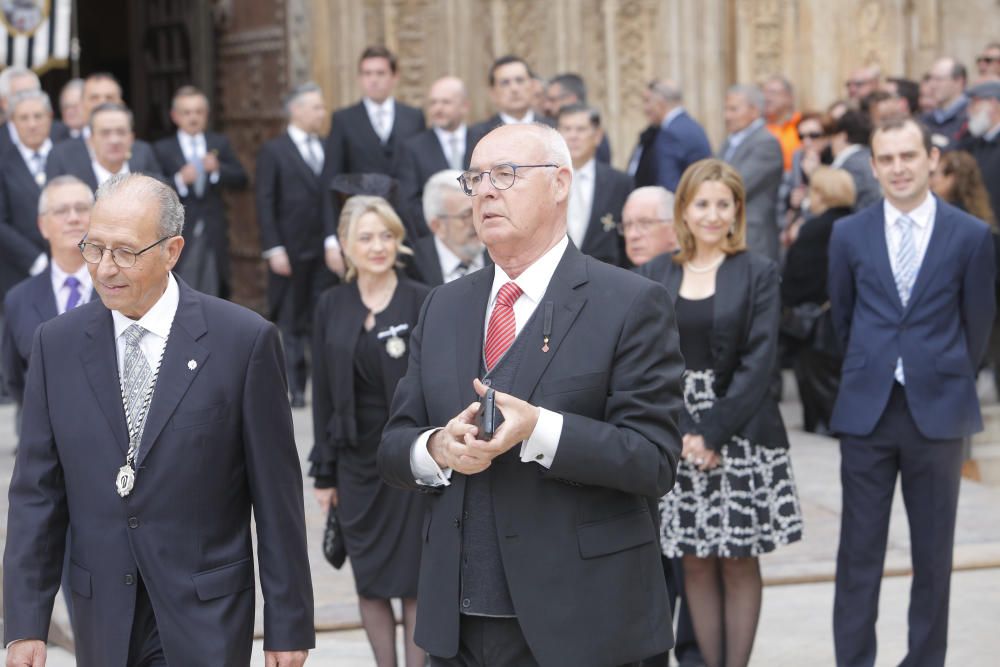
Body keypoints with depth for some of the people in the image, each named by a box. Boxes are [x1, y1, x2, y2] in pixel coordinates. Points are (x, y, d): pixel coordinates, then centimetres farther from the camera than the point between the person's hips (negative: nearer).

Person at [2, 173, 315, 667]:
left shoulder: (243, 340, -7)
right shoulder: (56, 344, 2)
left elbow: (276, 492, -5)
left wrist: (288, 624, -4)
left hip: (207, 620, -3)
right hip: (103, 618, 3)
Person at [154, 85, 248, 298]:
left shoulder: (219, 143, 12)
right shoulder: (162, 149, 1)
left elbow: (241, 180, 4)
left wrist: (218, 169, -13)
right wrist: (179, 180, -22)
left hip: (214, 236, 3)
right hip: (179, 238, -3)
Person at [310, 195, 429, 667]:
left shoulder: (423, 303, -6)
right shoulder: (332, 307, 4)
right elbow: (323, 393, 6)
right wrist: (324, 472, 5)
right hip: (357, 460, 3)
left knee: (414, 584, -1)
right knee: (370, 584, 9)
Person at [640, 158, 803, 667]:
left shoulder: (758, 274, 1)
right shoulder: (654, 275, 6)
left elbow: (759, 360, -6)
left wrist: (713, 431, -13)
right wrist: (682, 432, -10)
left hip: (740, 434, -2)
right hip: (676, 436, 2)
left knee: (740, 562, 2)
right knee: (695, 563, 5)